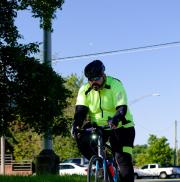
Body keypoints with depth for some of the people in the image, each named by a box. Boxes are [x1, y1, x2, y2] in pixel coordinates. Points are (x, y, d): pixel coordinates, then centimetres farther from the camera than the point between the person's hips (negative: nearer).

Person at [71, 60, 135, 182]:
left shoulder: (115, 85, -16)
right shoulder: (85, 90, -3)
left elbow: (122, 108, -27)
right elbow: (81, 110, -12)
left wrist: (115, 119, -49)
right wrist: (76, 124, -33)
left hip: (120, 126, -4)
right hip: (98, 126, 4)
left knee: (124, 160, -13)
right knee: (82, 142, -21)